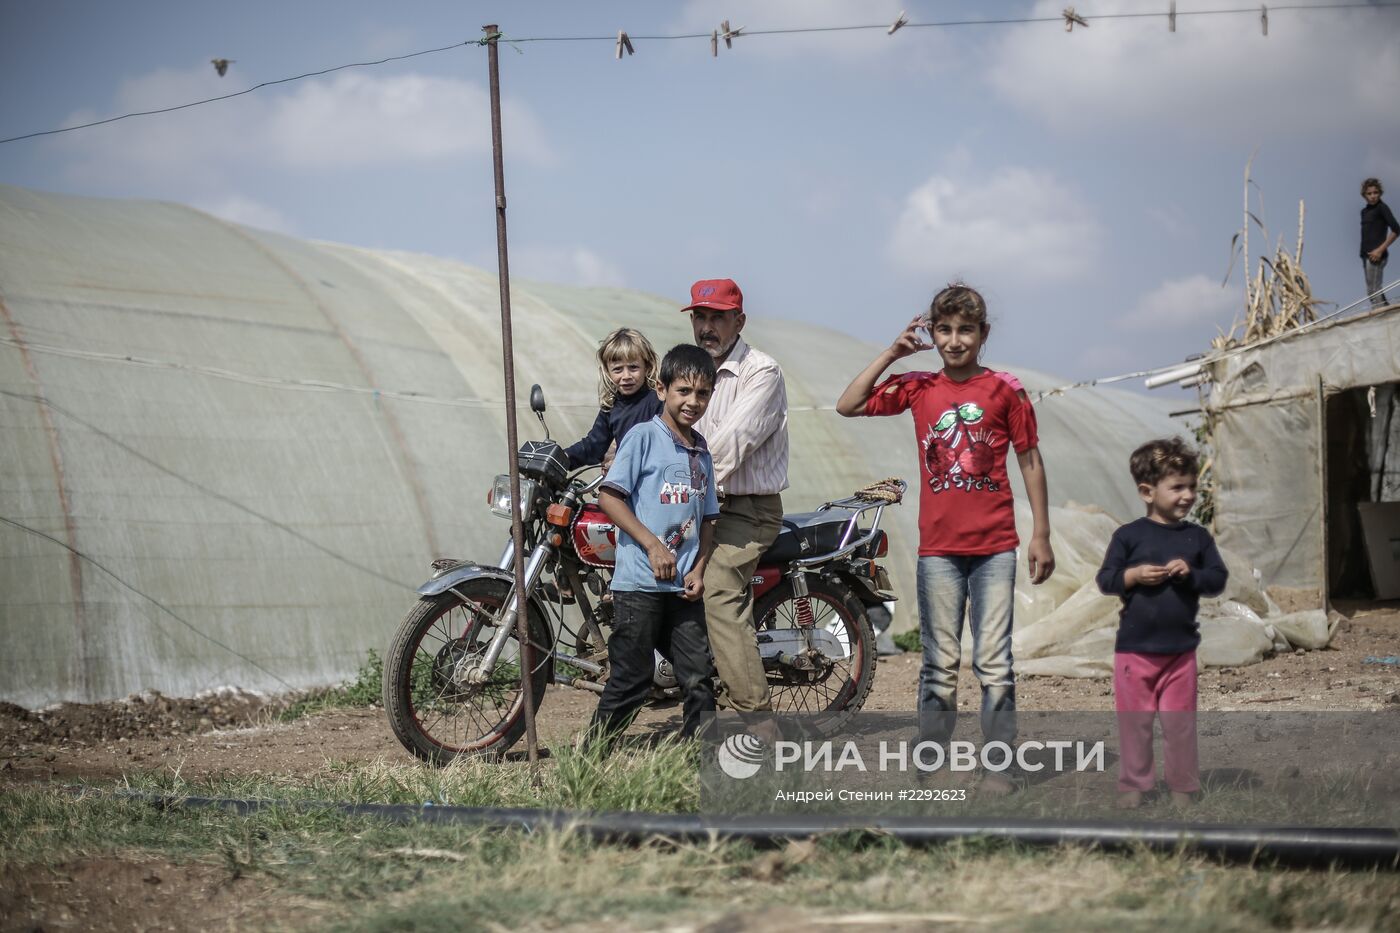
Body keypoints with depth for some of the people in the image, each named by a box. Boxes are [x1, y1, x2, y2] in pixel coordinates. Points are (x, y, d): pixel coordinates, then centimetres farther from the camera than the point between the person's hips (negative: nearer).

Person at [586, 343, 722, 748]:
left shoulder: (701, 450, 14)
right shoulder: (644, 437, -5)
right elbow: (609, 495, -11)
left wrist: (699, 570, 3)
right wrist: (653, 545, -15)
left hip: (685, 587, 6)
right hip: (640, 582, -6)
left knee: (699, 678, 5)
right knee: (631, 680, -3)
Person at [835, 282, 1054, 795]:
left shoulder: (1004, 389, 1)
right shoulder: (918, 388, 6)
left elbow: (1030, 462, 5)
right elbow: (848, 405, 3)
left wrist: (1041, 536, 2)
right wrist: (892, 353, -1)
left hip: (995, 546, -2)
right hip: (938, 546, 2)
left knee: (994, 661, -1)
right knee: (939, 663, 7)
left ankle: (996, 766, 3)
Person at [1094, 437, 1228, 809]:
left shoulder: (1198, 538, 4)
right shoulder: (1128, 536, -3)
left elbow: (1218, 579, 4)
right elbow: (1106, 579, -3)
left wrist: (1191, 574, -14)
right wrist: (1134, 575, -20)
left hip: (1181, 649, 2)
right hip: (1134, 648, -2)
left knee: (1180, 722, 6)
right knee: (1134, 721, 6)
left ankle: (1182, 786, 15)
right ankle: (1133, 784, 15)